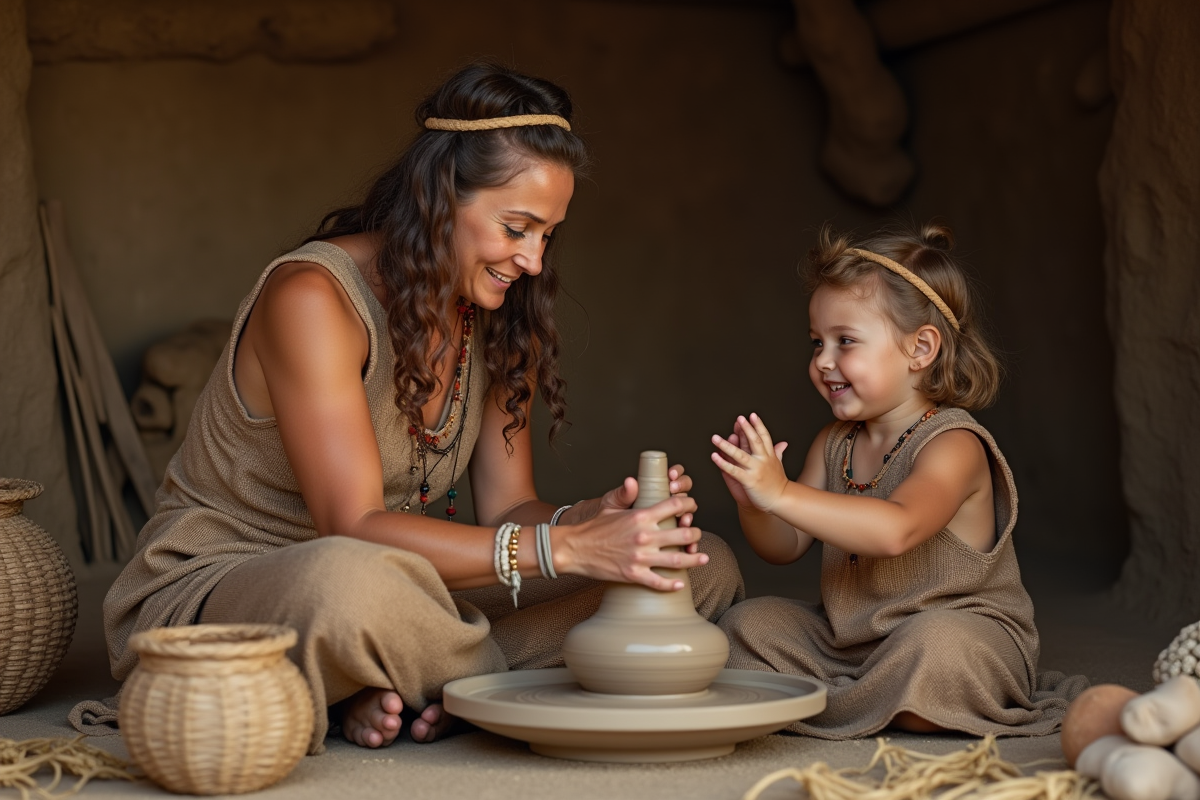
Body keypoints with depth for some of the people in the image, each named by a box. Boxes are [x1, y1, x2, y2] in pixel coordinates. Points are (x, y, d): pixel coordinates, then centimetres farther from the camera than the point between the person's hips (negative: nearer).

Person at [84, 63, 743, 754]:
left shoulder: (496, 319, 3)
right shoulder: (311, 297, -21)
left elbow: (507, 507, 1)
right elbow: (353, 527, -28)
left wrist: (594, 520, -22)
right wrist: (562, 547, -33)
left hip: (395, 601, 7)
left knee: (706, 567, -2)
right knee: (348, 582, -46)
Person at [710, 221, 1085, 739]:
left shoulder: (953, 445, -20)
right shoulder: (834, 443, 5)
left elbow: (896, 530, -40)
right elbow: (784, 548, 4)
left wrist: (781, 493, -44)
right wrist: (752, 501, -19)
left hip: (965, 635, -6)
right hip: (849, 635, 7)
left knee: (934, 645, -38)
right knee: (746, 624, -2)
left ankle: (822, 710, -15)